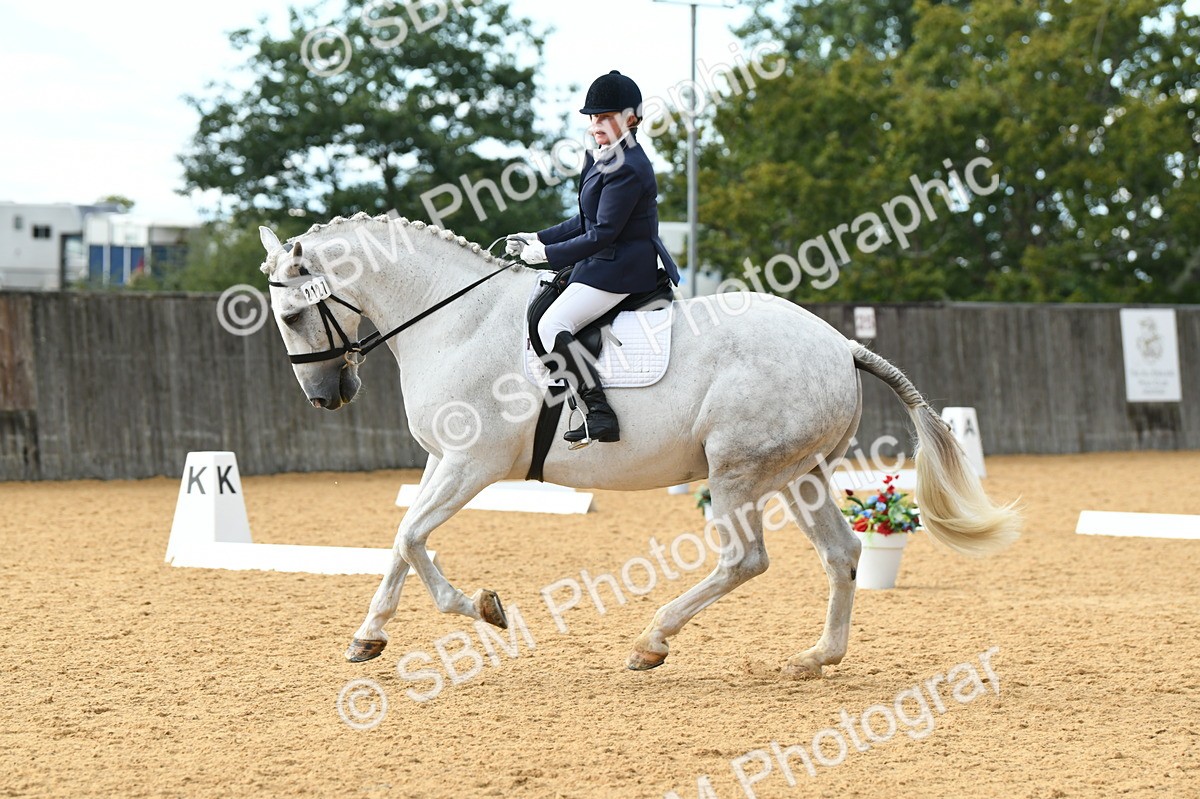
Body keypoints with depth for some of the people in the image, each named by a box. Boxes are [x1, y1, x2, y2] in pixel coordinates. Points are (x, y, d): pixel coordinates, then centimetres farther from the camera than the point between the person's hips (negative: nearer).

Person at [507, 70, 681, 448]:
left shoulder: (627, 168, -20)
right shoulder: (600, 158, 12)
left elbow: (603, 234, -21)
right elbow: (586, 222, 19)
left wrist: (548, 254, -15)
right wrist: (539, 239, 10)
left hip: (620, 268, -11)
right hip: (601, 264, 11)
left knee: (552, 325, -23)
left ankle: (600, 414, -25)